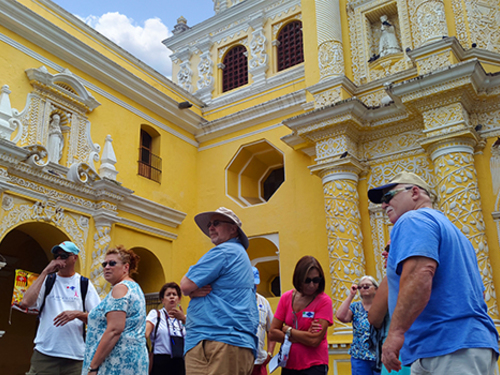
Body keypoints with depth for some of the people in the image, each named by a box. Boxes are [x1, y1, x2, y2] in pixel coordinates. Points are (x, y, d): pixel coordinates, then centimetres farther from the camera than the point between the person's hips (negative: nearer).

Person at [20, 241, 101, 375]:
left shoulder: (84, 284, 7)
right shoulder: (47, 280, 9)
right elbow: (26, 303, -10)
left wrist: (78, 314, -14)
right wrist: (45, 272, -7)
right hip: (44, 354, 0)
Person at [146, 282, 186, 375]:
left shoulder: (183, 318, 15)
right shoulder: (155, 314, 7)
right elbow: (145, 332, -10)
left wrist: (183, 319, -21)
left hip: (179, 363, 3)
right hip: (160, 363, -3)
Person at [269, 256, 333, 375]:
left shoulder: (324, 301, -9)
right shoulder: (286, 298, 3)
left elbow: (314, 340, -18)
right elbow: (273, 333, -2)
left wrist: (288, 330, -6)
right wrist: (304, 336, -12)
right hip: (288, 365, 4)